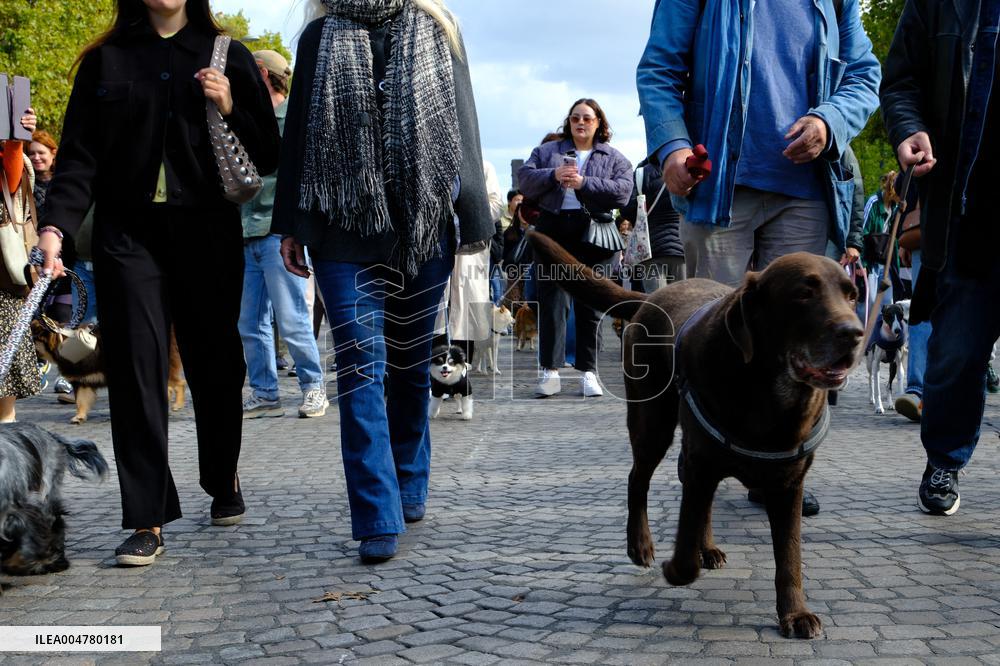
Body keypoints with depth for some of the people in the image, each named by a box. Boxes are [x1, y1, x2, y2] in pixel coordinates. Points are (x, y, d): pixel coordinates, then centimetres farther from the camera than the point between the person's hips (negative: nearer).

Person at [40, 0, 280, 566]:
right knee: (135, 368, -6)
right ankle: (148, 522, -2)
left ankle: (224, 481, 33)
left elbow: (268, 156, 8)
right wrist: (57, 226, -13)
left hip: (209, 232, 0)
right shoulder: (105, 60, 10)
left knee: (215, 362, 9)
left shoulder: (228, 57, 9)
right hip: (128, 232, 0)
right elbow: (79, 155, 2)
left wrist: (230, 109, -9)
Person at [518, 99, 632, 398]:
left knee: (590, 305, 2)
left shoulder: (614, 158, 13)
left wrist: (584, 183, -13)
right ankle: (551, 372, -3)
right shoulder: (547, 150, 18)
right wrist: (553, 175, -12)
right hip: (552, 232, 1)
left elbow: (623, 191, -4)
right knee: (551, 302, -4)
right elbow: (524, 178, 5)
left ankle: (588, 372, 8)